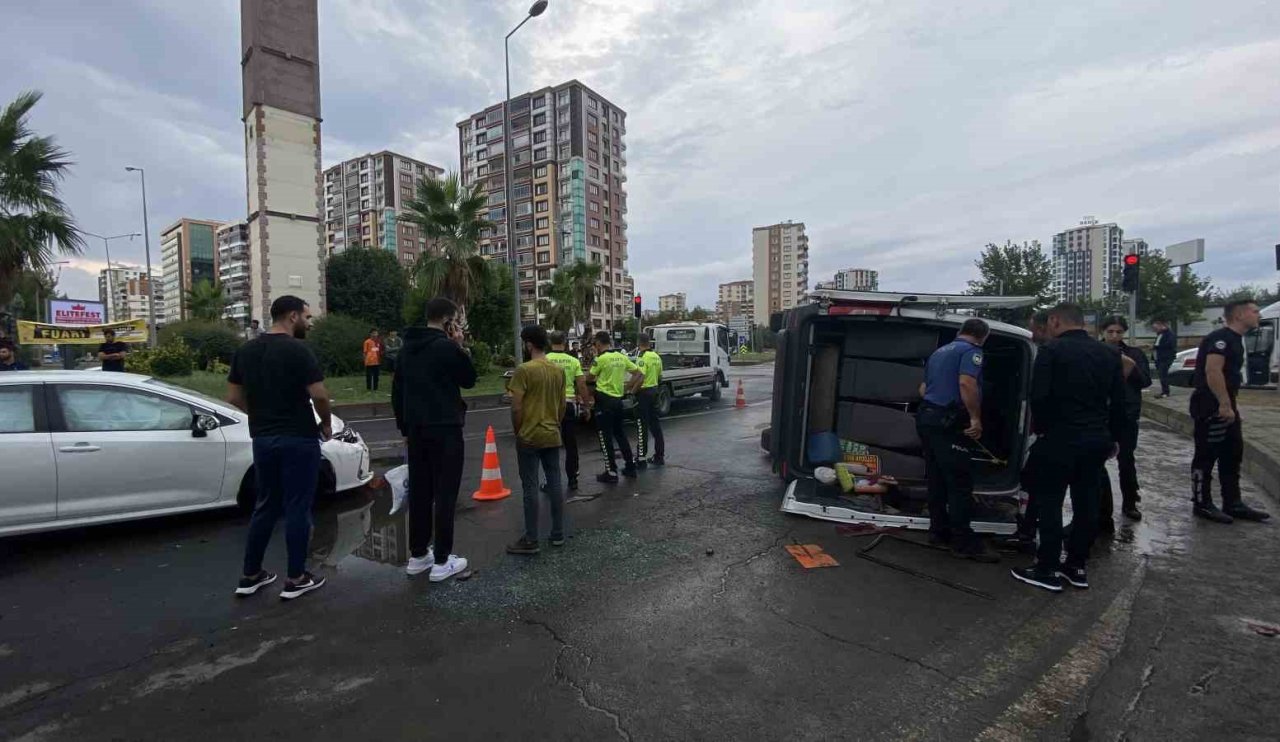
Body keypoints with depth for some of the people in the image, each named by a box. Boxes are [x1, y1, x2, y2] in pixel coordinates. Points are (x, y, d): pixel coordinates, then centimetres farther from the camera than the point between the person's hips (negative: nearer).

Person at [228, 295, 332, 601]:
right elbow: (319, 394, -20)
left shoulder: (245, 350, 8)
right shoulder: (297, 350, -15)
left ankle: (251, 576, 26)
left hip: (262, 439, 7)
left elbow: (234, 397, 11)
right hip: (298, 439, -7)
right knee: (297, 509, 3)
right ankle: (296, 579, 12)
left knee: (265, 506, 18)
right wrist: (326, 424, -4)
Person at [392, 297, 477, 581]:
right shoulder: (447, 347, -13)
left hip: (417, 429, 7)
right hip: (444, 429, -7)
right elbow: (469, 380, -1)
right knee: (445, 493, -1)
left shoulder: (408, 347, 11)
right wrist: (461, 347, 0)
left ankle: (417, 555, 22)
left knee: (419, 492, 13)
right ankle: (441, 561, 4)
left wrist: (404, 427, 20)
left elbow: (397, 390, 15)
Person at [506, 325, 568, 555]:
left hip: (529, 437, -6)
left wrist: (517, 431, -2)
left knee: (530, 488, 1)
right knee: (555, 484, 11)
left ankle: (531, 540, 8)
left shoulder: (524, 370, -14)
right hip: (552, 436, 6)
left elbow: (516, 408, -15)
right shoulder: (558, 370, 5)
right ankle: (558, 534, 20)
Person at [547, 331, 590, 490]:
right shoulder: (574, 361, 0)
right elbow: (582, 385, -1)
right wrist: (586, 405, 8)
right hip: (569, 405, 2)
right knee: (571, 444, 11)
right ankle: (572, 480, 17)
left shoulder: (544, 361, -6)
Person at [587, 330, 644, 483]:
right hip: (618, 399, 7)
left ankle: (611, 473, 4)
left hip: (604, 400, -7)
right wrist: (627, 387, 14)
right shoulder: (621, 357, 7)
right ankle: (630, 466, 24)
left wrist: (595, 357, 5)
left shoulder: (601, 358, -13)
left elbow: (591, 377, -2)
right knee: (620, 434, 19)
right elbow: (639, 373, 9)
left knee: (605, 437, 1)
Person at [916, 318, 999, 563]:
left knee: (937, 479, 14)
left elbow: (924, 388, 32)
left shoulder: (939, 352, 22)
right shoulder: (971, 351, -4)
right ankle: (964, 543, -1)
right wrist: (976, 418, -20)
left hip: (926, 417, 9)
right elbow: (966, 383, -23)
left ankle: (938, 531, 21)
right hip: (947, 422, -9)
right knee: (960, 483, -5)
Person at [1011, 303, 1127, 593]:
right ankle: (1077, 566, 22)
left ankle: (1048, 569, 5)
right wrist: (1113, 437, 20)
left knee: (1049, 502, 1)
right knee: (1086, 503, 13)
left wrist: (1041, 428, -2)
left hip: (1061, 437, -7)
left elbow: (1039, 396, -17)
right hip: (1097, 438, 7)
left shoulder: (1051, 350, -10)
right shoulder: (1108, 353, 11)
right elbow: (1119, 401, 14)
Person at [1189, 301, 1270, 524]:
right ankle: (1202, 504, 5)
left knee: (1233, 454, 15)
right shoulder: (1221, 337, -14)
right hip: (1212, 406, -11)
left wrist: (1229, 404, 22)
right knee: (1206, 456, -3)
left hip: (1224, 405, 11)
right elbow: (1213, 371, -25)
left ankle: (1233, 504, 23)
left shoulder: (1235, 339, 18)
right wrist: (1225, 404, -26)